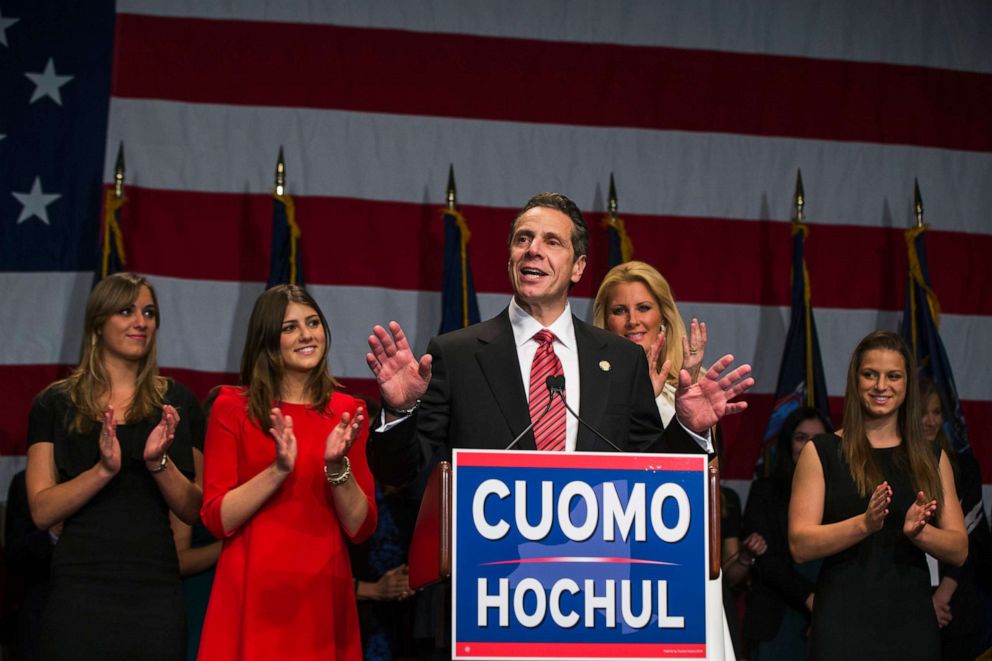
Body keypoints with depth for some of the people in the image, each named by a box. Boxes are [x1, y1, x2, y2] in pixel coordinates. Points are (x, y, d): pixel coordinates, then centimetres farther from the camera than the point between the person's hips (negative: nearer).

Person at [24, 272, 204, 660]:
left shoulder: (176, 403, 8)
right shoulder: (55, 404, 5)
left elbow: (194, 511, 6)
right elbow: (42, 511, -3)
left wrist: (159, 463, -11)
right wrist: (104, 469, -16)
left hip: (155, 591, 1)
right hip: (80, 588, -1)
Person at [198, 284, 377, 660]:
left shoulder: (347, 413, 7)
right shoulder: (233, 407, 0)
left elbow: (361, 528, 3)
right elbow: (216, 520, -6)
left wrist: (338, 467, -13)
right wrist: (278, 469, -17)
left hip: (324, 594, 2)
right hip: (253, 594, -2)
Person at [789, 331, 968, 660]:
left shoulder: (933, 459, 11)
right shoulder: (822, 452, 2)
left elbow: (959, 551, 6)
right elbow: (800, 546, -8)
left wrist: (919, 532, -14)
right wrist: (864, 524, -22)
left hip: (914, 624, 3)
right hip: (843, 624, -3)